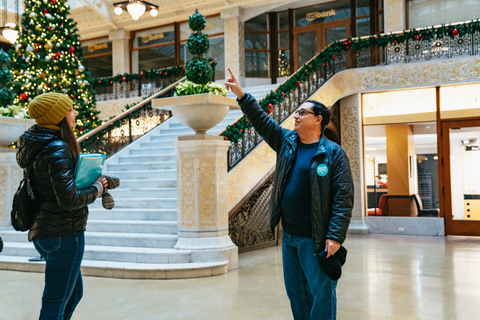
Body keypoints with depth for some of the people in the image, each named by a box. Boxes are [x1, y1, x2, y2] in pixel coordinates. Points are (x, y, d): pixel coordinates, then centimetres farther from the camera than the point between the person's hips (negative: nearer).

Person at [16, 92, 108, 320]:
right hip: (64, 233, -10)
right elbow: (69, 200, -25)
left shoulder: (40, 145, 10)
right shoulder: (58, 150, -19)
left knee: (74, 293, 24)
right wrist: (97, 189, -8)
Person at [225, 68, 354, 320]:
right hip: (288, 235, 7)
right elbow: (261, 120, 13)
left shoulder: (333, 153, -10)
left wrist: (335, 236, -19)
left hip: (315, 239, -6)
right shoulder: (286, 141, 9)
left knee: (322, 294, -1)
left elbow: (344, 197, -14)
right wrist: (241, 95, 5)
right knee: (296, 292, 16)